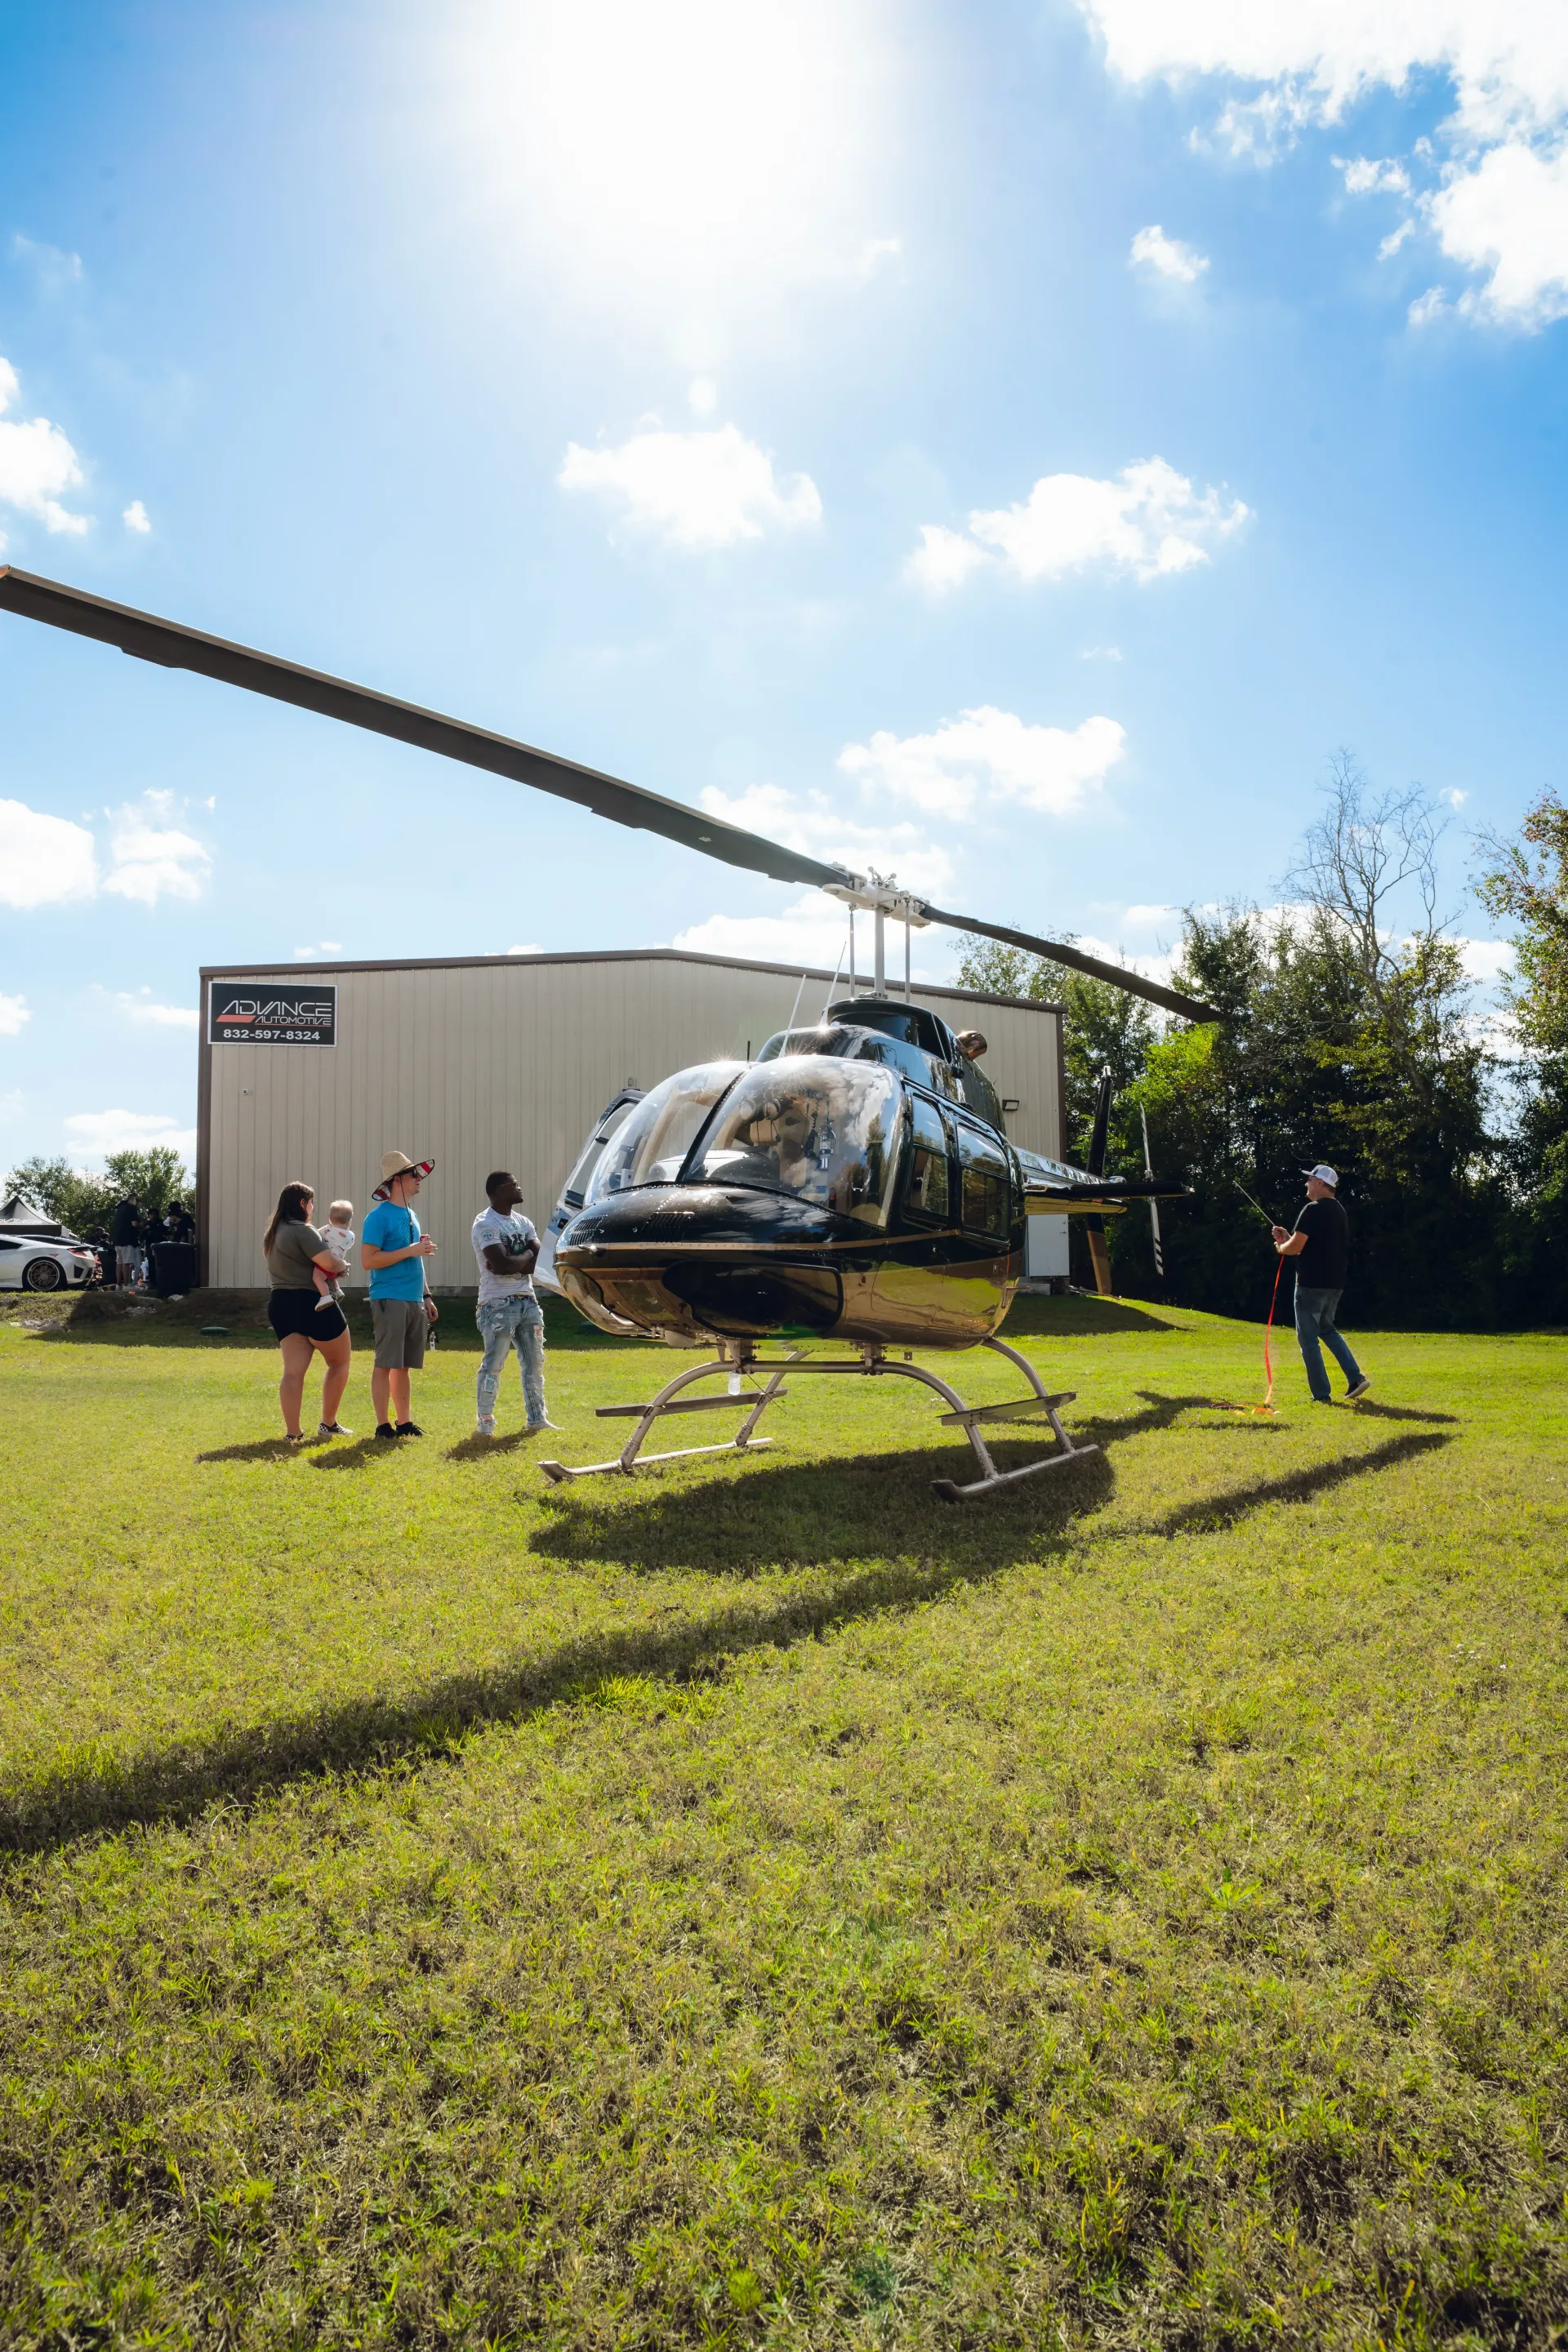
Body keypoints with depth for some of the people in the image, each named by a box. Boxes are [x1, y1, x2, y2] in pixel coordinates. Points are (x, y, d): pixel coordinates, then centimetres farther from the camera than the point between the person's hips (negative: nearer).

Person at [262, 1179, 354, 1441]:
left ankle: (293, 1433, -5)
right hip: (312, 1304, -8)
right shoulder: (302, 1231, -15)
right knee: (339, 1362, 10)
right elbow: (329, 1263, -24)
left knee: (293, 1371, 2)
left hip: (281, 1305, 8)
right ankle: (328, 1424, 13)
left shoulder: (272, 1234, 15)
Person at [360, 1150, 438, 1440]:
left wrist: (426, 1296, 21)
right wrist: (410, 1251, -17)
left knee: (404, 1365, 12)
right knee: (386, 1363, -4)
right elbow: (368, 1261, -15)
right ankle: (383, 1425, 0)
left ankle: (404, 1422, 17)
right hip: (390, 1299, -8)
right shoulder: (379, 1216, -8)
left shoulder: (411, 1215, 17)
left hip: (414, 1301, 8)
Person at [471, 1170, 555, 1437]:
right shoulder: (485, 1224, -9)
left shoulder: (524, 1223, 14)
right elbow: (502, 1264, -21)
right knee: (493, 1366, -5)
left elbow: (533, 1265, 2)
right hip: (499, 1304, -8)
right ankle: (484, 1423, 3)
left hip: (527, 1301, 8)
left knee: (534, 1363, 10)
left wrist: (510, 1264, -12)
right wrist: (526, 1256, -5)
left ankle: (537, 1419, 19)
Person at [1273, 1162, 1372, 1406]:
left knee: (1308, 1338, 0)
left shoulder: (1314, 1210, -15)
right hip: (1335, 1283, 9)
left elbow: (1295, 1247, -18)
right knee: (1326, 1329, 25)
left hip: (1312, 1283, -9)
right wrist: (1288, 1237, 20)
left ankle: (1321, 1395, 1)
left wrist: (1280, 1247, 3)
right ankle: (1356, 1377, 13)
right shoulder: (1339, 1211, 14)